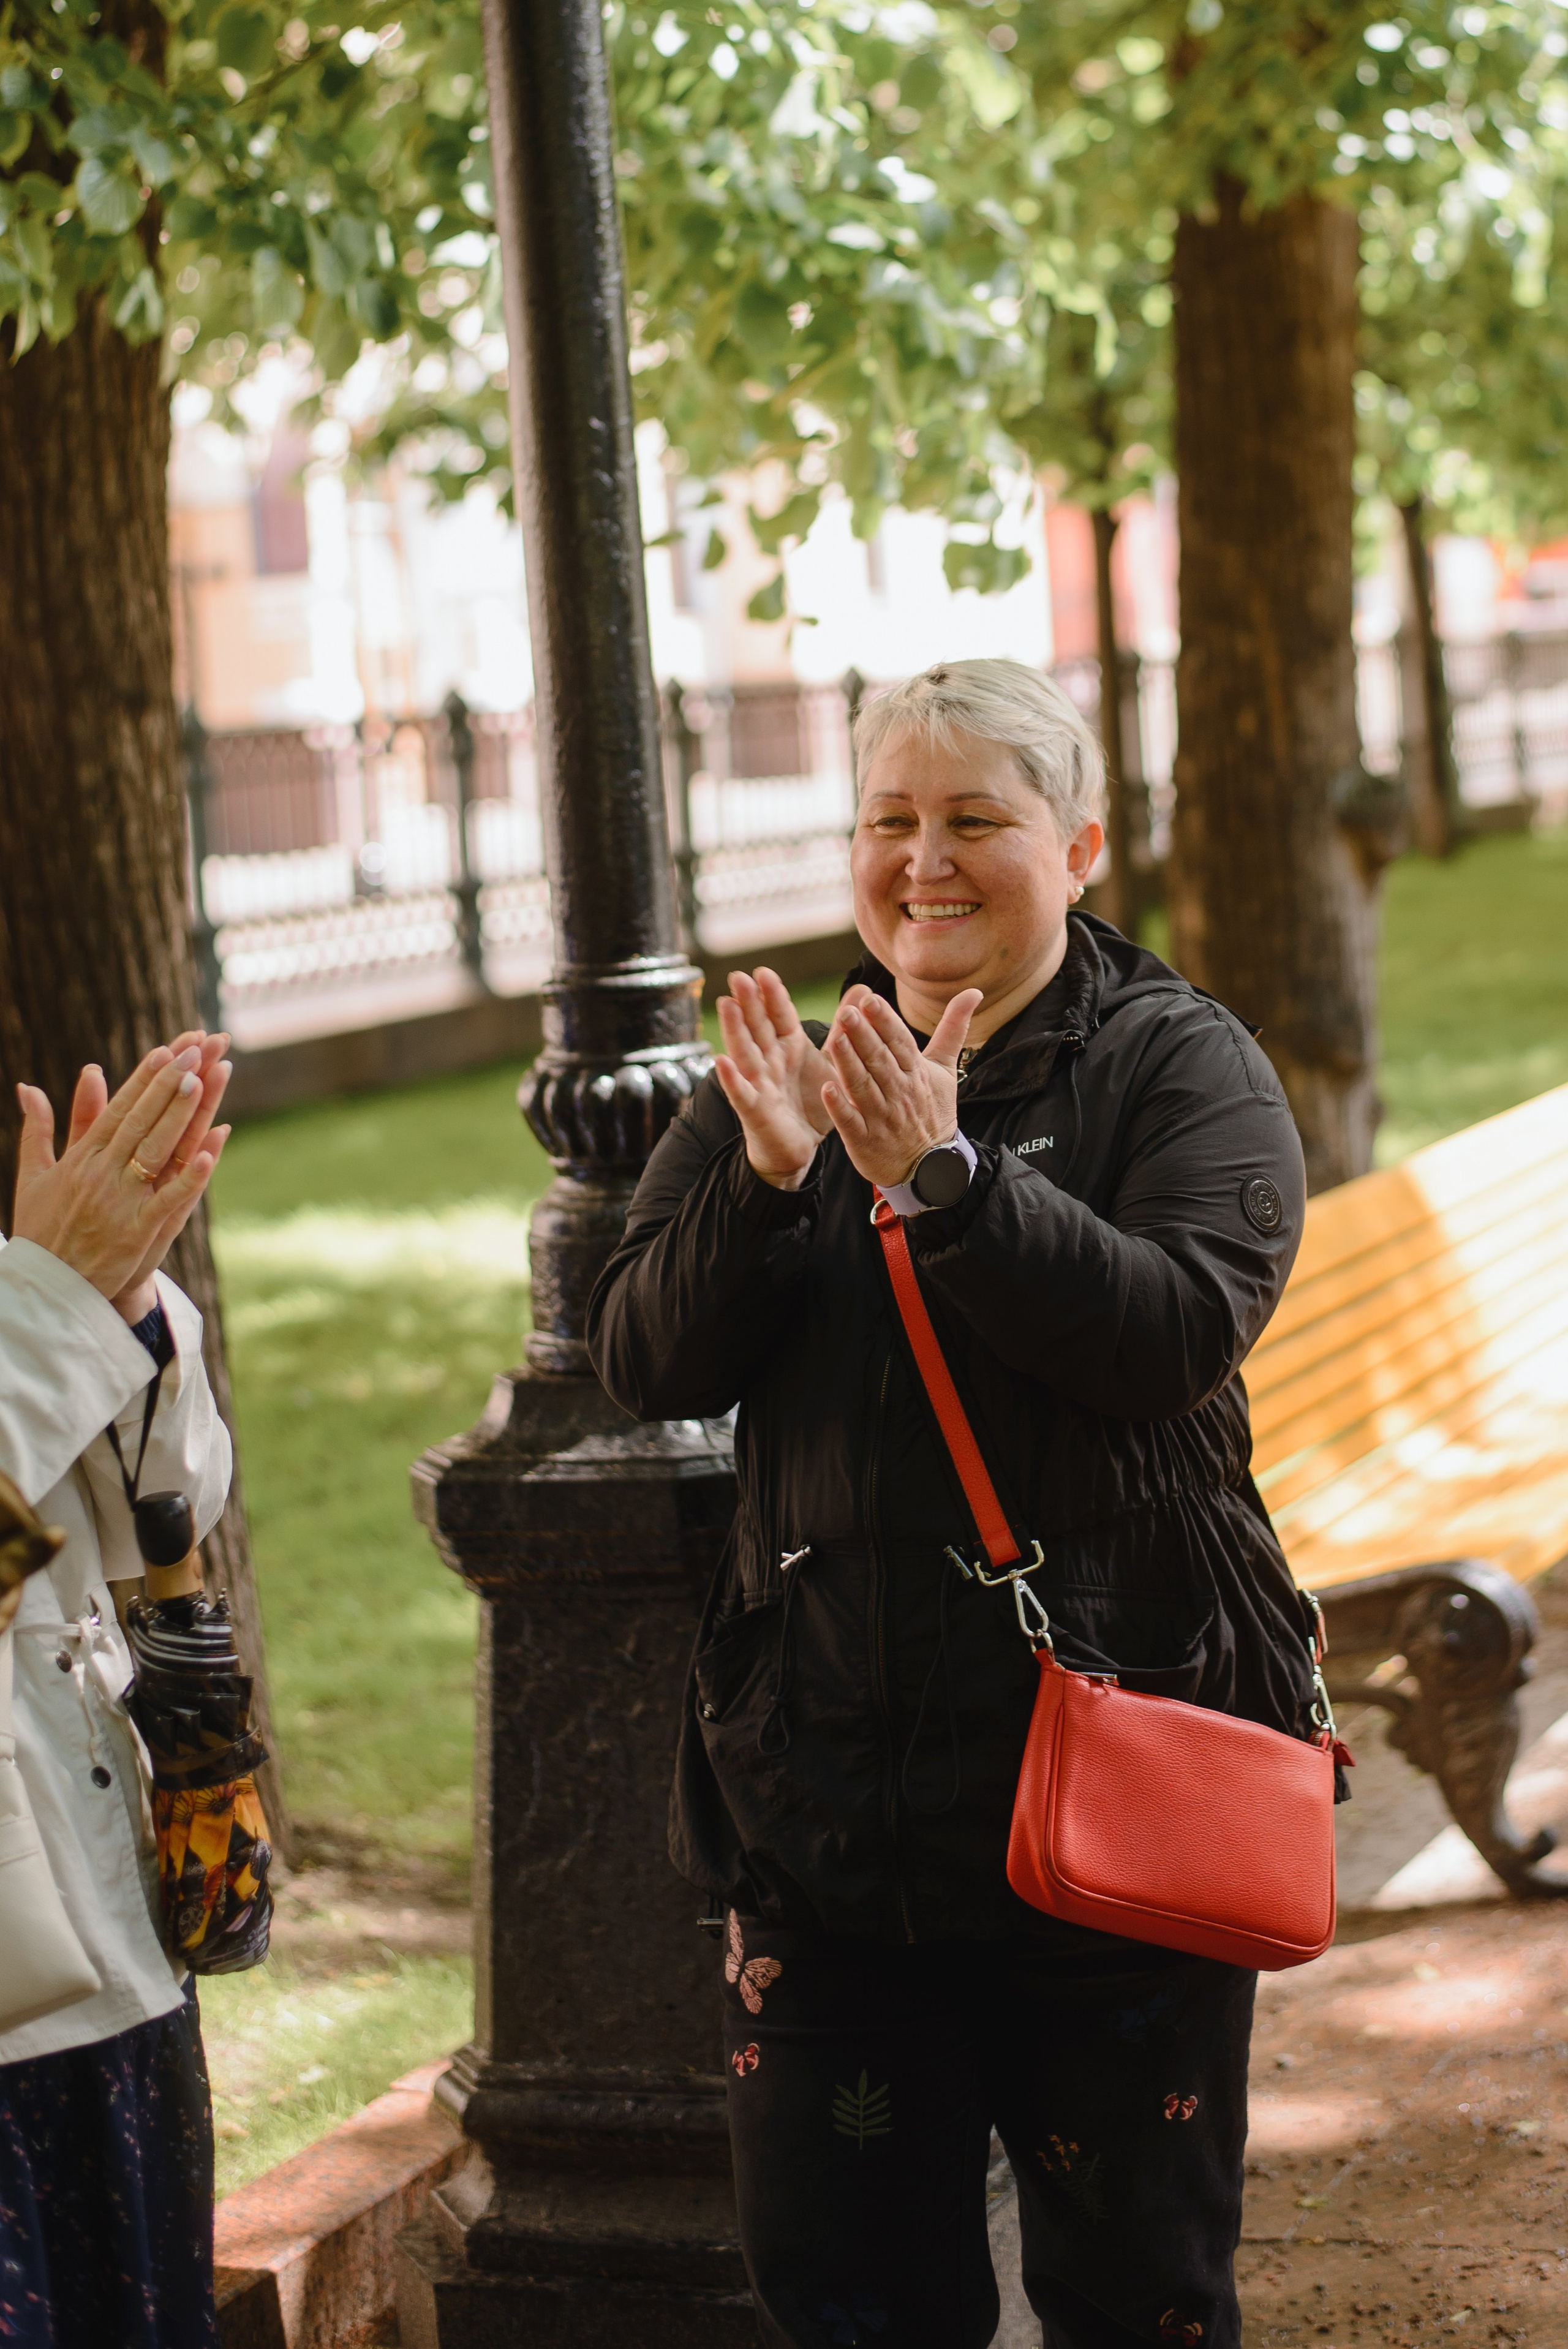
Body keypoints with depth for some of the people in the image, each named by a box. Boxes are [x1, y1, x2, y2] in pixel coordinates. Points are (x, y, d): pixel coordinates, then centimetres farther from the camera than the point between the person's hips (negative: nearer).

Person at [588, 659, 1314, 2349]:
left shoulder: (1178, 1067, -2)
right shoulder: (791, 1074, 10)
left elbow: (1182, 1332, -19)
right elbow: (646, 1364, 0)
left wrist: (944, 1178, -27)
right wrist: (768, 1181, -16)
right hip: (829, 1799, 4)